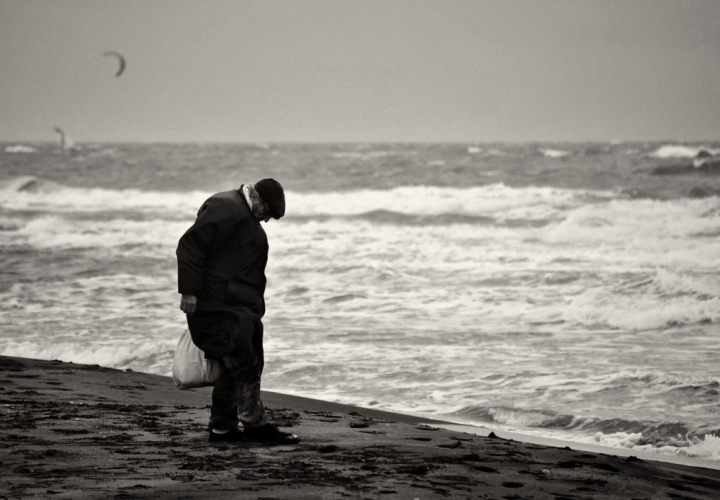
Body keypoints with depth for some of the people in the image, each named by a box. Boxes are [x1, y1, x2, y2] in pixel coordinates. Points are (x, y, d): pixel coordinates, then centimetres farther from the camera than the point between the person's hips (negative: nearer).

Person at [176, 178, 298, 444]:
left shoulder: (246, 215, 21)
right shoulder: (225, 210, -14)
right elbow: (190, 246, -19)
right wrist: (189, 291, -22)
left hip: (240, 307, 11)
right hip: (219, 307, -11)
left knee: (235, 367, 10)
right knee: (244, 365, -11)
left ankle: (222, 427, 15)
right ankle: (255, 425, -10)